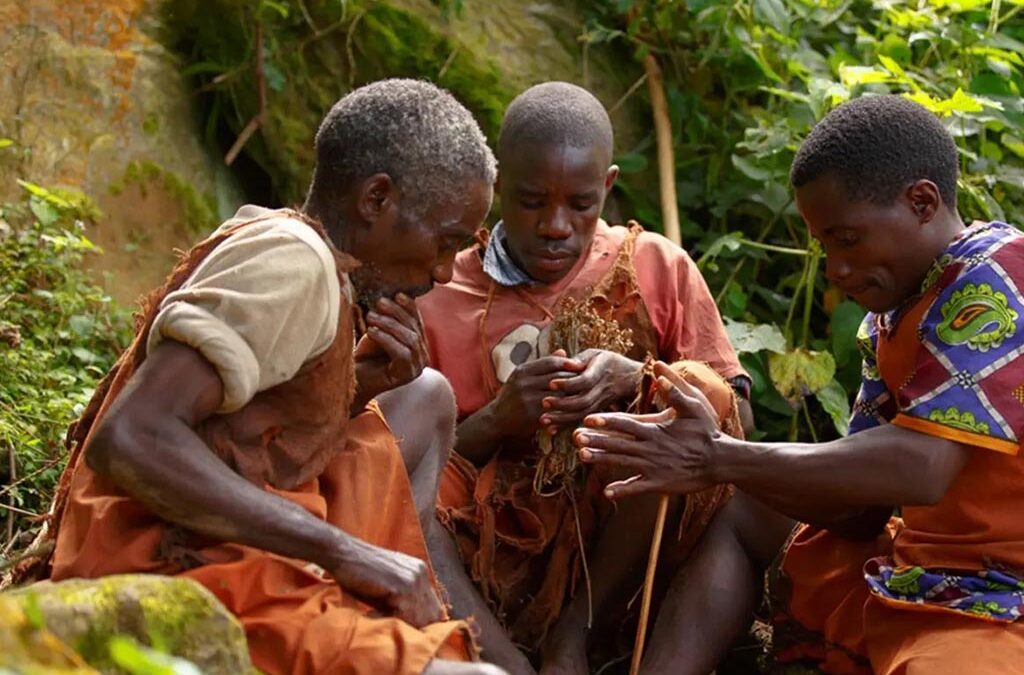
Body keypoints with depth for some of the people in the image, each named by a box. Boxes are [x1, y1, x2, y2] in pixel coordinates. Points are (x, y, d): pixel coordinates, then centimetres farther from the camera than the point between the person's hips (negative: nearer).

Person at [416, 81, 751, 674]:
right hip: (500, 551, 0)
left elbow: (734, 416, 0)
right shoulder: (441, 300, 4)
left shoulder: (657, 268, 6)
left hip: (619, 550, 0)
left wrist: (634, 380, -18)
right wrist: (496, 420, -18)